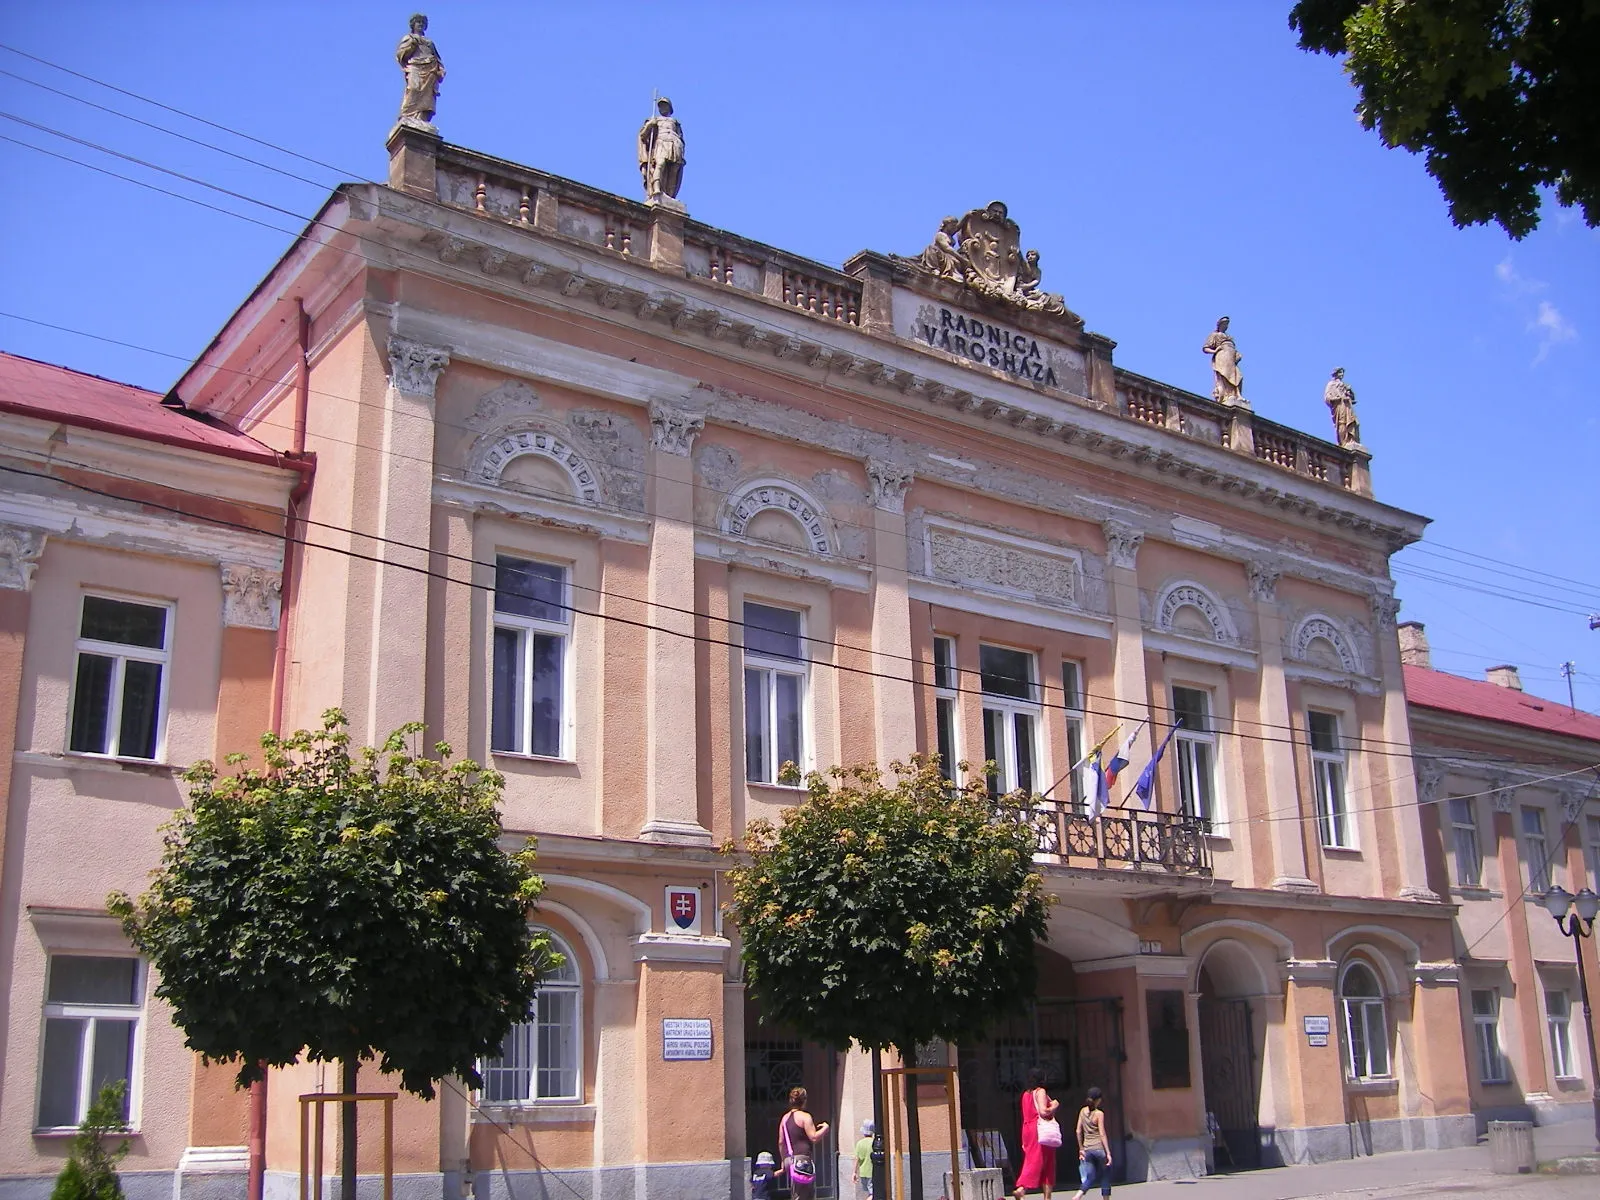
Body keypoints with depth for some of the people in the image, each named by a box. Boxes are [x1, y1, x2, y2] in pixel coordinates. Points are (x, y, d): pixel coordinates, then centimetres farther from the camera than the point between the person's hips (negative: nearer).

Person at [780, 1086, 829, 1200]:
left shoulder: (785, 1118, 15)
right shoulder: (804, 1116, -7)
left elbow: (781, 1142, 16)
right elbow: (814, 1137, -13)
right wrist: (824, 1128, 3)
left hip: (788, 1160, 7)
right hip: (802, 1159, -7)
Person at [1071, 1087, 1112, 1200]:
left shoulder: (1082, 1111, 6)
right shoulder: (1099, 1113, -8)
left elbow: (1078, 1131, 7)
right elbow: (1102, 1134, -10)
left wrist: (1081, 1148, 15)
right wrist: (1108, 1153, -9)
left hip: (1087, 1149, 4)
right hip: (1099, 1148, -4)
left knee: (1090, 1177, 7)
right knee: (1105, 1176, 12)